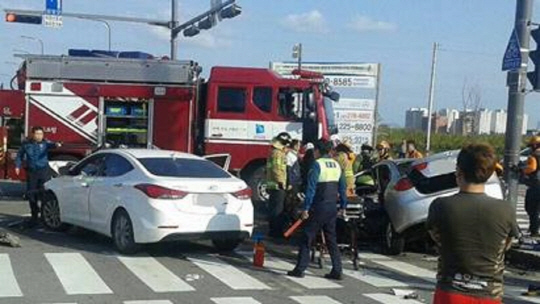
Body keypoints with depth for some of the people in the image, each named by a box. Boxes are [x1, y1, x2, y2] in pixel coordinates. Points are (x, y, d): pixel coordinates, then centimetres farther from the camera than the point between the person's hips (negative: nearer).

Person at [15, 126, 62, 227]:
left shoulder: (45, 142, -2)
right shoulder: (26, 144, 5)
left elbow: (50, 145, -25)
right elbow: (20, 155, 18)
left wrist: (56, 145, -47)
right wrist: (17, 166, 7)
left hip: (44, 171, -2)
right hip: (31, 172, 3)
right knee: (31, 194, 6)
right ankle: (34, 215, 19)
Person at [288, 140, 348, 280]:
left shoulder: (317, 164, -11)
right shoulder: (336, 165, 10)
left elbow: (311, 188, -17)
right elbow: (343, 188, 12)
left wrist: (306, 208, -16)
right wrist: (343, 206, 19)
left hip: (318, 208, -6)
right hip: (332, 208, 6)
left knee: (307, 238, 2)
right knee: (331, 240, 13)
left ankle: (300, 269, 3)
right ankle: (337, 271, 11)